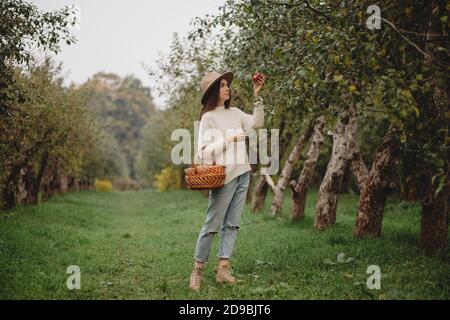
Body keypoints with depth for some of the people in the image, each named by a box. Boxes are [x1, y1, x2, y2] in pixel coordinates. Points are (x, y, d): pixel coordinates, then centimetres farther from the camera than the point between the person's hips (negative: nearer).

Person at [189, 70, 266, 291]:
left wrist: (257, 95, 0)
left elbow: (257, 123, 5)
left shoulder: (234, 113, 13)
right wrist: (228, 139, -17)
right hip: (224, 176, -7)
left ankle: (223, 269, 6)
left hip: (243, 174, 7)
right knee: (212, 225, -3)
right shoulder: (208, 118, -6)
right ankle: (198, 269, 7)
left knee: (232, 224, 4)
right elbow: (203, 152, -11)